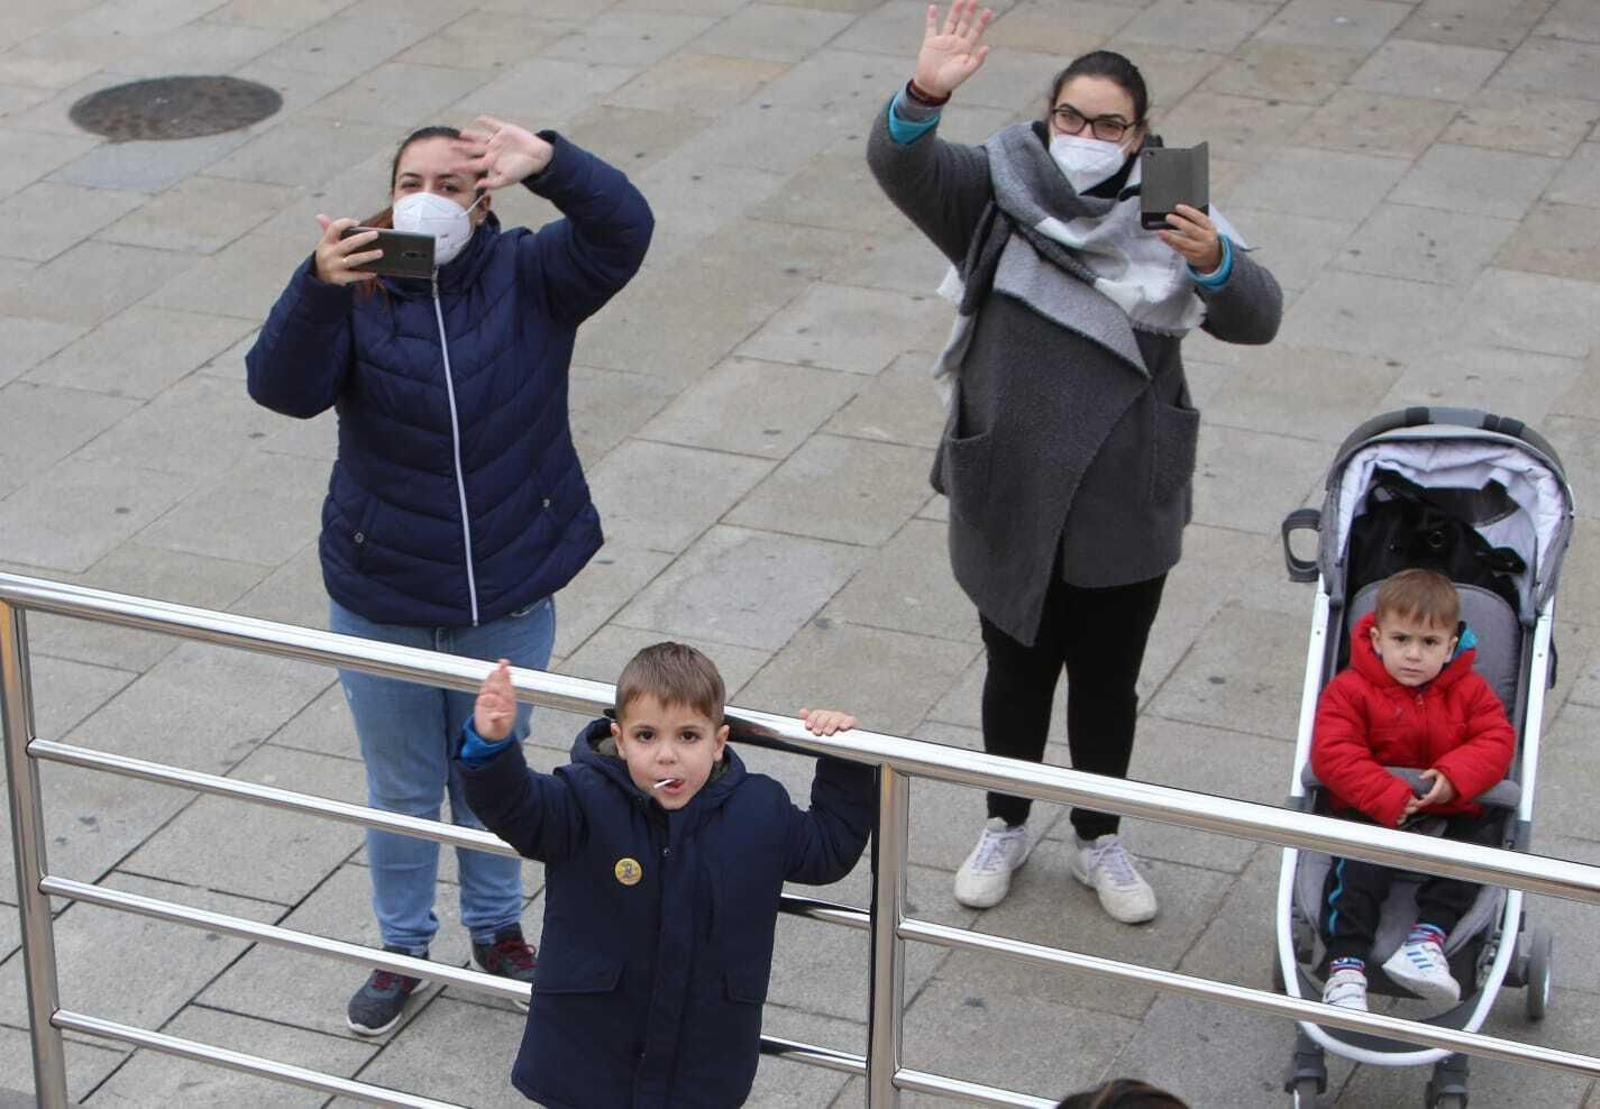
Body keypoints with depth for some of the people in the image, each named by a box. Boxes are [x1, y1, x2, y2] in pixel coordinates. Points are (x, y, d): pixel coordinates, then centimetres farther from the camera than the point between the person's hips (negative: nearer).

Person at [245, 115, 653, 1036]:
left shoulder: (528, 279, -8)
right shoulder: (356, 289, -11)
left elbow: (623, 231, -26)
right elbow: (283, 387, -27)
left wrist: (549, 162, -44)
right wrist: (319, 289, -46)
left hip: (509, 597, 1)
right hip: (382, 601, 0)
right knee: (402, 787, 18)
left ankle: (498, 932, 44)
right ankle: (403, 948, 39)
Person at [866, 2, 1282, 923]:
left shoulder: (1166, 215, -8)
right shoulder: (1000, 194, -9)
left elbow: (1257, 319, -17)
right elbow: (899, 163, -25)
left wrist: (1213, 261, -39)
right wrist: (927, 93, -46)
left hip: (1127, 506, 0)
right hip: (1009, 500, 0)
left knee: (1107, 682, 16)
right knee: (1017, 673, 18)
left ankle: (1100, 840, 38)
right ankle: (1007, 827, 41)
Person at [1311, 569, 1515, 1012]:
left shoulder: (1470, 692, 5)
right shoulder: (1350, 690, -5)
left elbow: (1497, 741, -4)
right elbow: (1333, 755, -15)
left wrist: (1454, 777, -24)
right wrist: (1388, 798, -26)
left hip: (1451, 810, 3)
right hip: (1372, 814, -3)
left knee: (1477, 841, -26)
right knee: (1357, 867, -29)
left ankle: (1429, 937, -30)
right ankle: (1345, 967, -35)